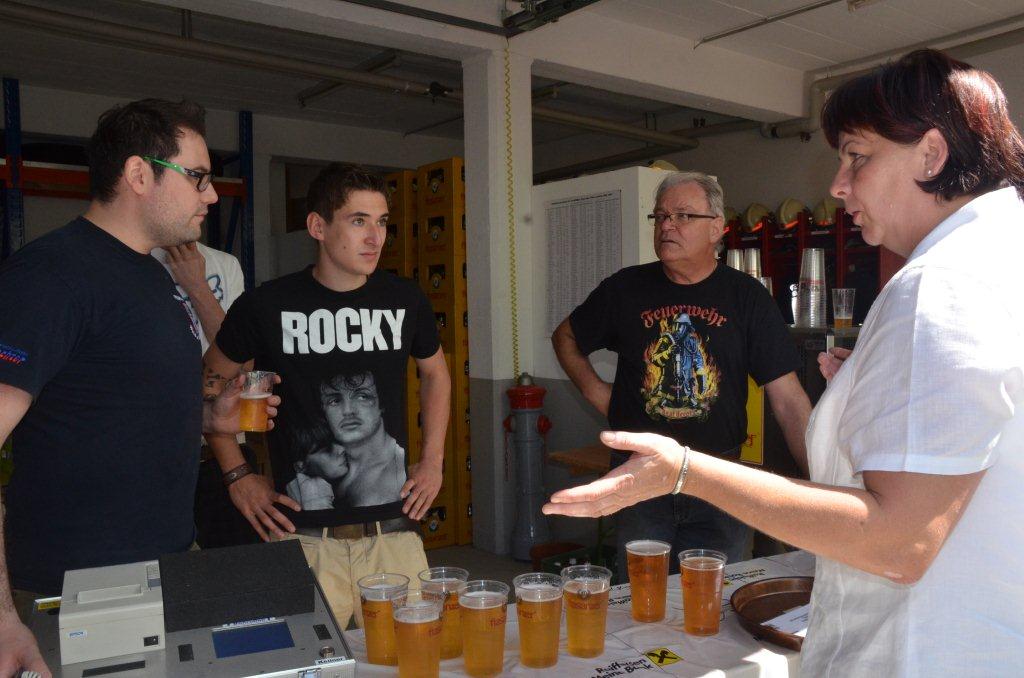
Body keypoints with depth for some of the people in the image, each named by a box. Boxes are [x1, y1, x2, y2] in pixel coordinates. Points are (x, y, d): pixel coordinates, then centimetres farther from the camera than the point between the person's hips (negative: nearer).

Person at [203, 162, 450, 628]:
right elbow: (210, 382, 10)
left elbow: (435, 372, 21)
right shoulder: (268, 305, -5)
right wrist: (237, 476, 4)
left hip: (394, 533, 3)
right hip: (302, 539, -2)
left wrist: (433, 460, 13)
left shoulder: (404, 300, 3)